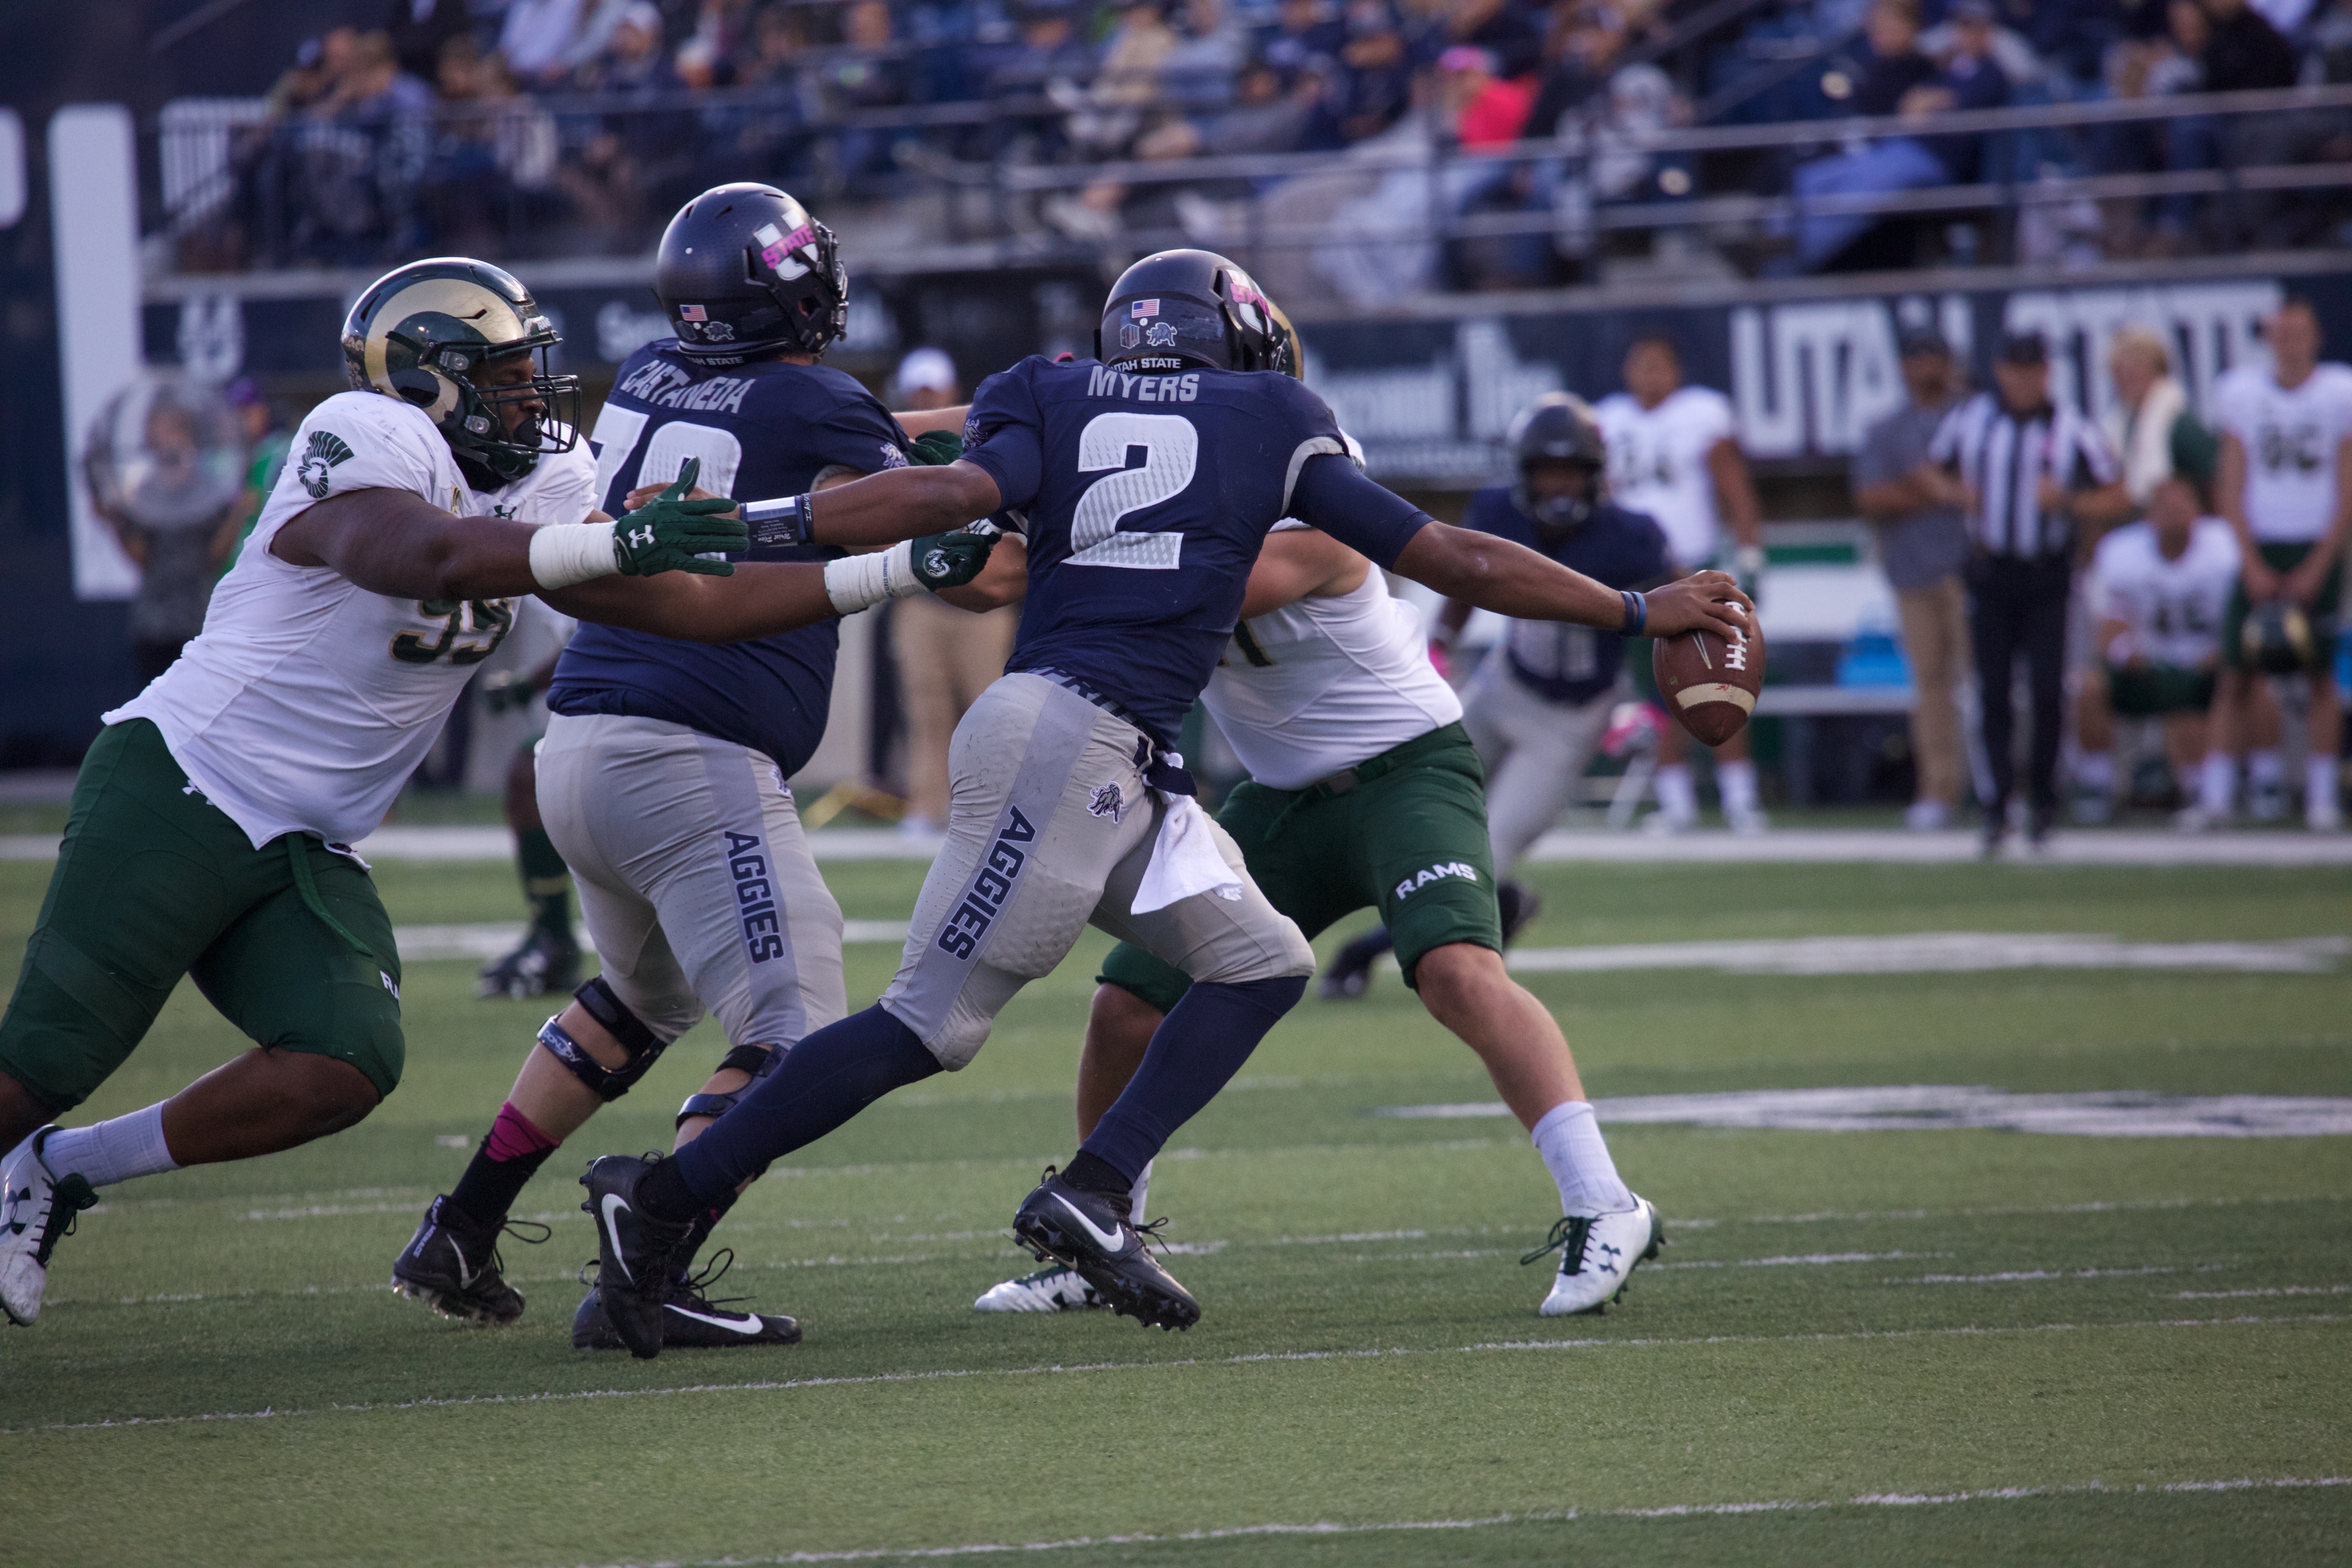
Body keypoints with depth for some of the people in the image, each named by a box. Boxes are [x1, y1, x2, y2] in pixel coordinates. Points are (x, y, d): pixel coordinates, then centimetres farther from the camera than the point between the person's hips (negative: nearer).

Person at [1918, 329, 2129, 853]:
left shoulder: (2073, 431, -3)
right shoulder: (1970, 420, 3)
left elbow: (2116, 500, 0)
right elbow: (1930, 472, 17)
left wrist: (2066, 503, -17)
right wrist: (1954, 492, -5)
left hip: (2047, 578, -2)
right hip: (1990, 573, 2)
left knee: (2048, 692, -7)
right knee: (1993, 693, 0)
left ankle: (2042, 800, 9)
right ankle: (1998, 806, 6)